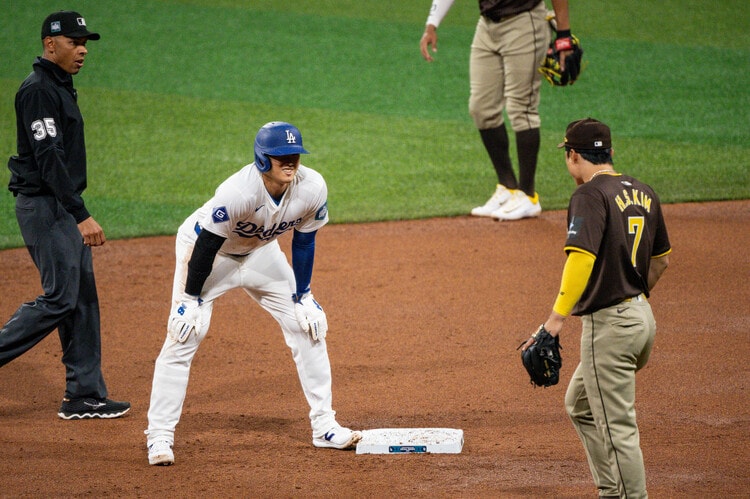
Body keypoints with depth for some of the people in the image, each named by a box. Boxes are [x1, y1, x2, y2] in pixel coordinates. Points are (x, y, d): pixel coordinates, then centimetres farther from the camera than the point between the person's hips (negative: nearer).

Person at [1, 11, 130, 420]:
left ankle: (84, 396, 10)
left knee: (83, 299, 8)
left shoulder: (60, 87, 16)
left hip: (63, 208, 10)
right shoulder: (38, 90, -16)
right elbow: (48, 159, -23)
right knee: (59, 298, -12)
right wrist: (81, 216, -27)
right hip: (44, 206, -10)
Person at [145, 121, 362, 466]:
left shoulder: (313, 188, -23)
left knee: (308, 326, 2)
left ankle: (324, 426, 12)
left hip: (259, 252, 5)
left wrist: (303, 296, -1)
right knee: (184, 335, -15)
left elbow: (303, 241, -6)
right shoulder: (238, 192, -38)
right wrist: (190, 299, -20)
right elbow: (207, 245, -27)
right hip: (206, 250, -5)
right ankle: (159, 435, -8)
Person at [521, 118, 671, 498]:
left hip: (609, 324, -9)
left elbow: (581, 258, -27)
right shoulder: (643, 193, 11)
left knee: (617, 426, -4)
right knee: (580, 405, 23)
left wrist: (556, 318, -32)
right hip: (642, 318, 9)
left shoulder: (591, 195, -14)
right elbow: (661, 259, 22)